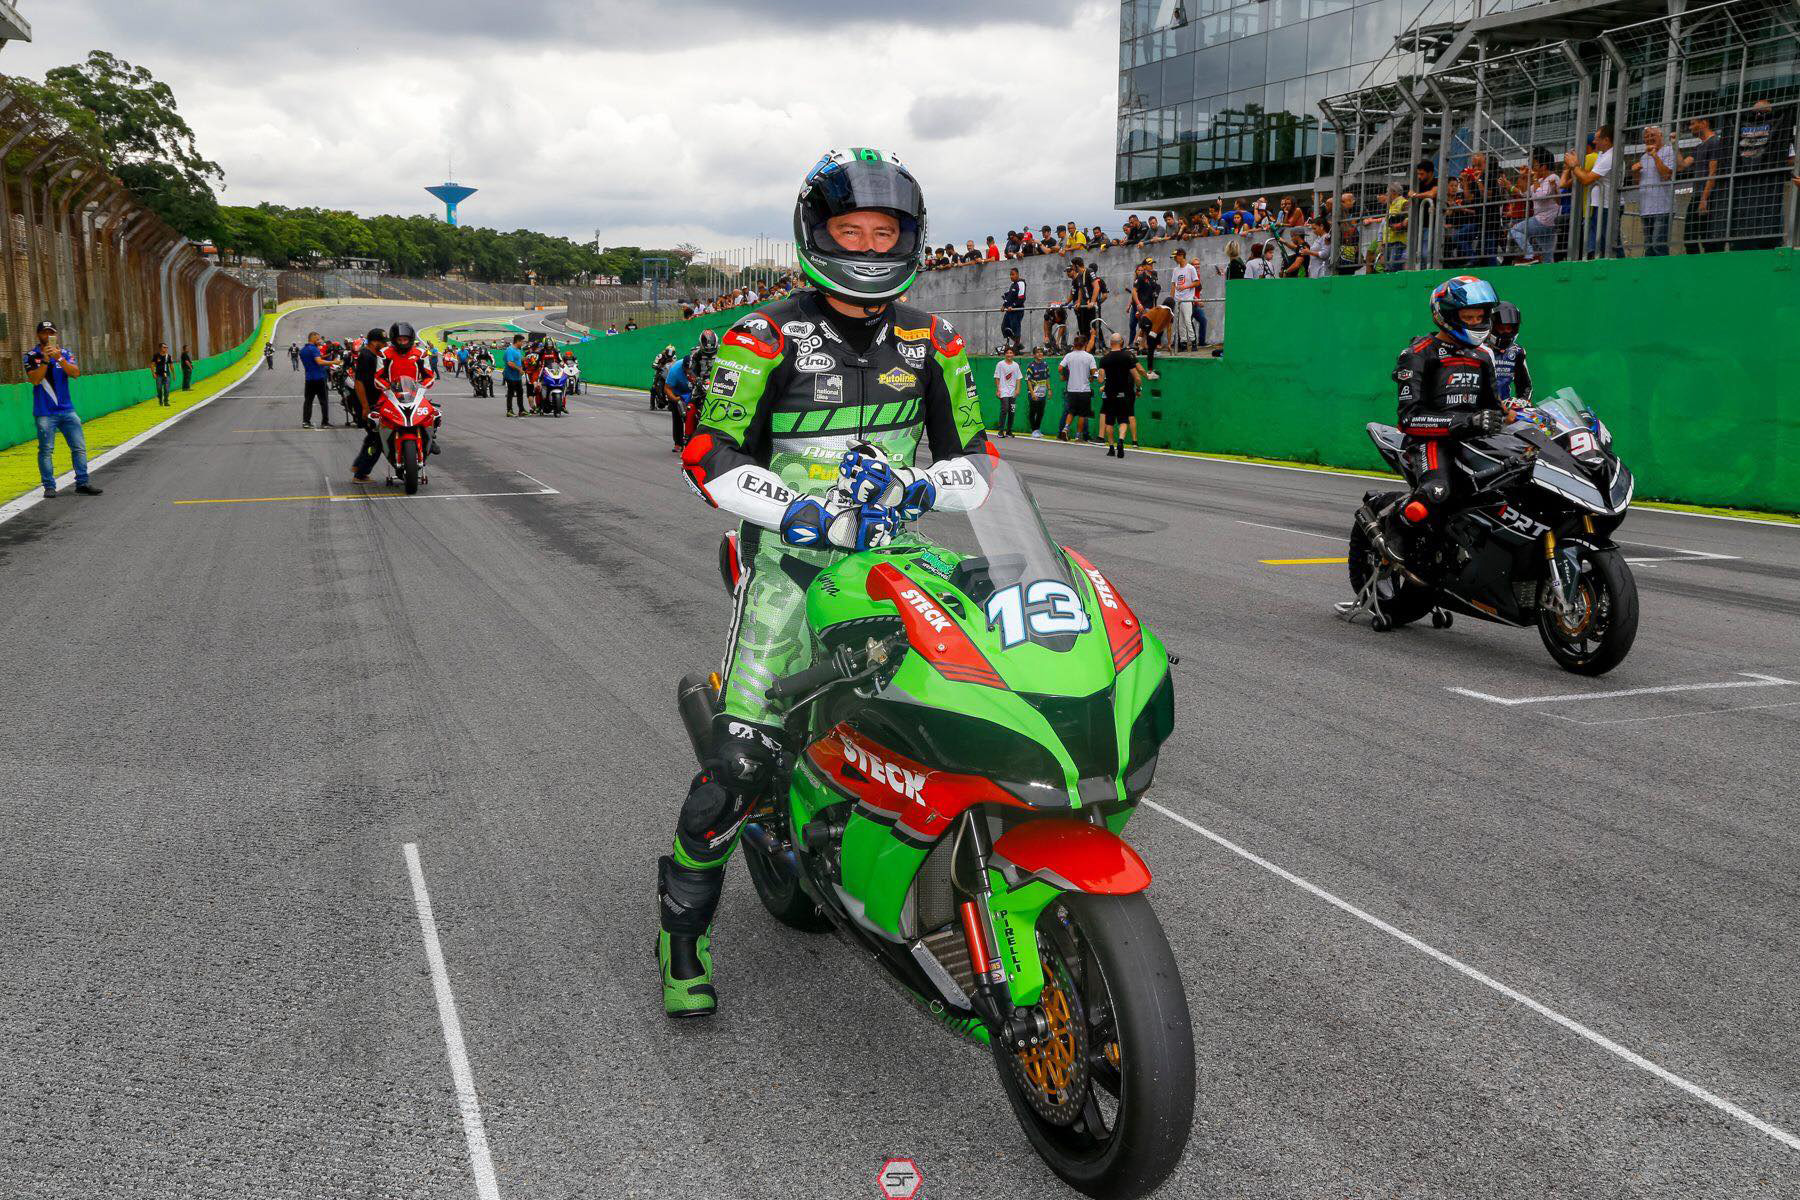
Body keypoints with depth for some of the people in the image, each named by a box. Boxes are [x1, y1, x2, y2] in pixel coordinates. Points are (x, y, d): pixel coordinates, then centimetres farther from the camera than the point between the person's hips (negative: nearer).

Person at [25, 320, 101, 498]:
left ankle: (82, 483, 7)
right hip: (45, 413, -3)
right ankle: (49, 486, 2)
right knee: (46, 450, -3)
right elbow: (34, 380, -11)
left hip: (67, 410, 3)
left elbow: (75, 373, -8)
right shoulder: (32, 356, 2)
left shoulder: (66, 353, 9)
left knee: (79, 447, 1)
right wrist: (45, 360, -18)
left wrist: (59, 358, -21)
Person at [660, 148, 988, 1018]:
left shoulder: (932, 344, 8)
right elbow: (708, 457, -12)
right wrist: (812, 516, -23)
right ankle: (681, 925, 9)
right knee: (743, 758, -12)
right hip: (792, 563, -4)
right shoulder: (766, 340, -5)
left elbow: (974, 459, 9)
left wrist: (914, 487, -13)